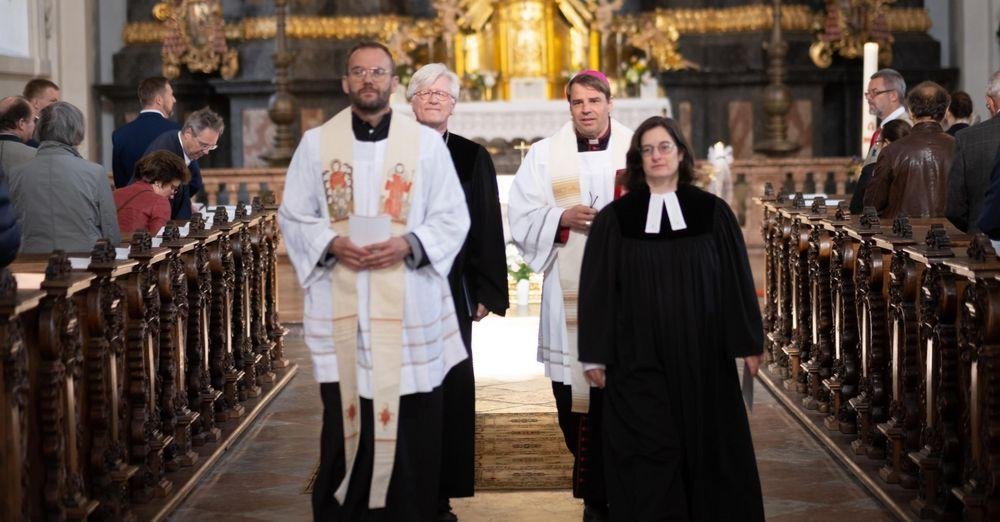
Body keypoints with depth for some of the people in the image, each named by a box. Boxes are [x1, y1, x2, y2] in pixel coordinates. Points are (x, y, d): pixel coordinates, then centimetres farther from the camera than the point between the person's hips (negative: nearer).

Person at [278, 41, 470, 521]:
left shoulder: (427, 144, 4)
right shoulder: (316, 144, 7)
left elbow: (453, 219, 3)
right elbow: (292, 217, 7)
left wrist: (408, 244, -14)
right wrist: (332, 244, -11)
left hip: (409, 310, 0)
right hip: (339, 309, 0)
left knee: (411, 425, 0)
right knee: (343, 422, 2)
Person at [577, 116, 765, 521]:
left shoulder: (712, 212, 4)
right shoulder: (614, 218, 3)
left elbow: (737, 279, 5)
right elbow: (597, 289, 3)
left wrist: (748, 343, 2)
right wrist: (595, 355, -1)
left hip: (701, 356, 1)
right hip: (638, 360, -1)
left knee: (707, 447, 6)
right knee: (649, 455, -1)